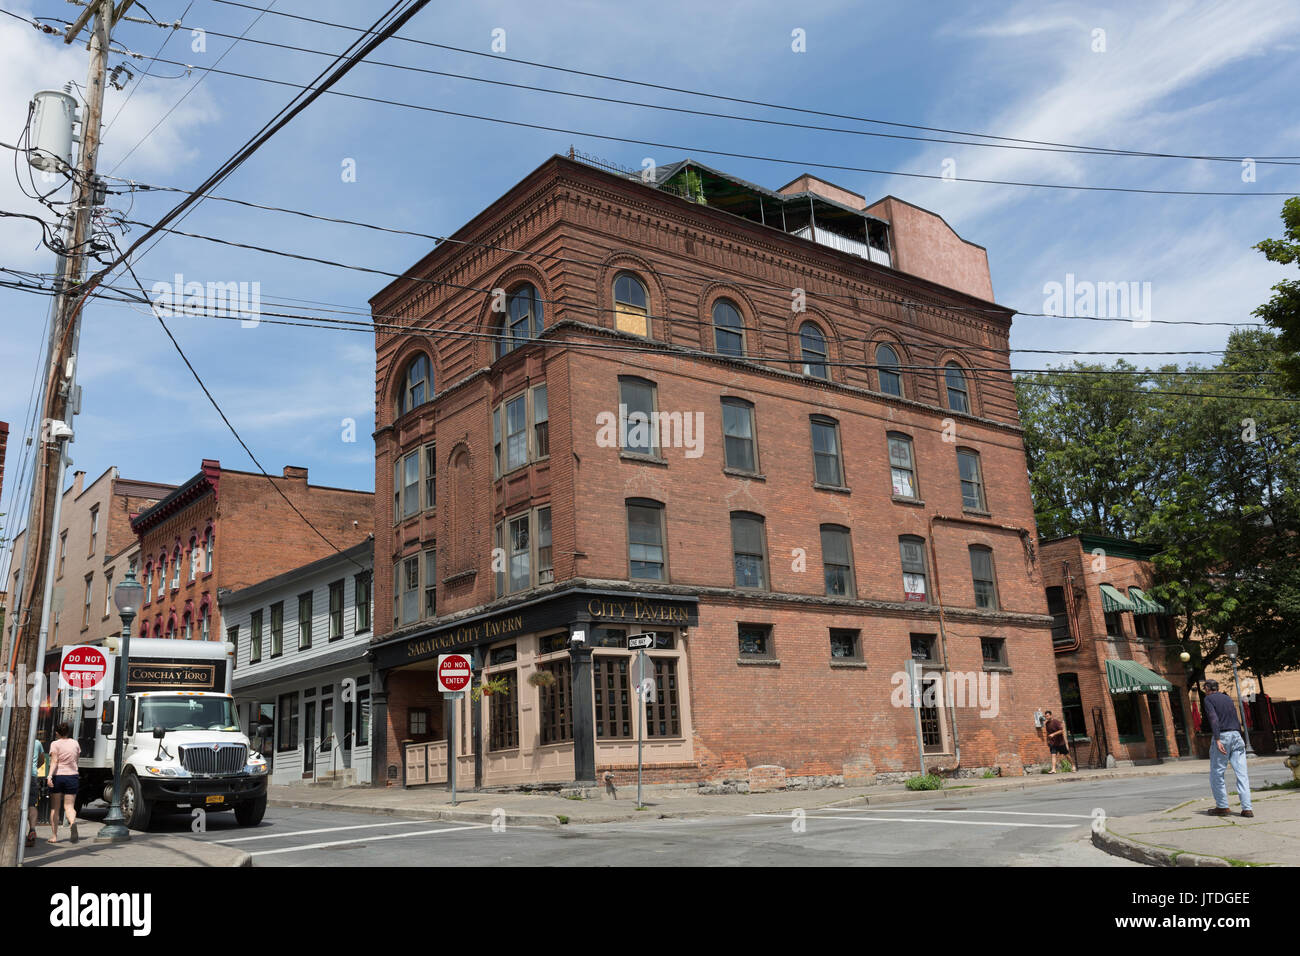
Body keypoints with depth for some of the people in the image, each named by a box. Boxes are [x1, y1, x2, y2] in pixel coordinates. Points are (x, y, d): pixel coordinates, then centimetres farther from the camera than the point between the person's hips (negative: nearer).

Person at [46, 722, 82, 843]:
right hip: (72, 776, 2)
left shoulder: (55, 744, -3)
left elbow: (54, 761, -14)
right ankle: (73, 821, -29)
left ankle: (54, 835, 9)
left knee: (54, 808, 9)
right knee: (69, 806, 3)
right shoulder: (75, 743, 8)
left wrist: (50, 775, -21)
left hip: (58, 776, -2)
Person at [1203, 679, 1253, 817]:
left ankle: (1222, 807, 4)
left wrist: (1217, 740, -20)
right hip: (1236, 735, 6)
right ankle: (1247, 808, -5)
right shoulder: (1228, 698, 20)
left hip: (1222, 736, -5)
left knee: (1216, 774, 5)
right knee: (1241, 774, 1)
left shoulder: (1208, 699, 1)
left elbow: (1214, 718, -13)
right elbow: (1237, 721, 21)